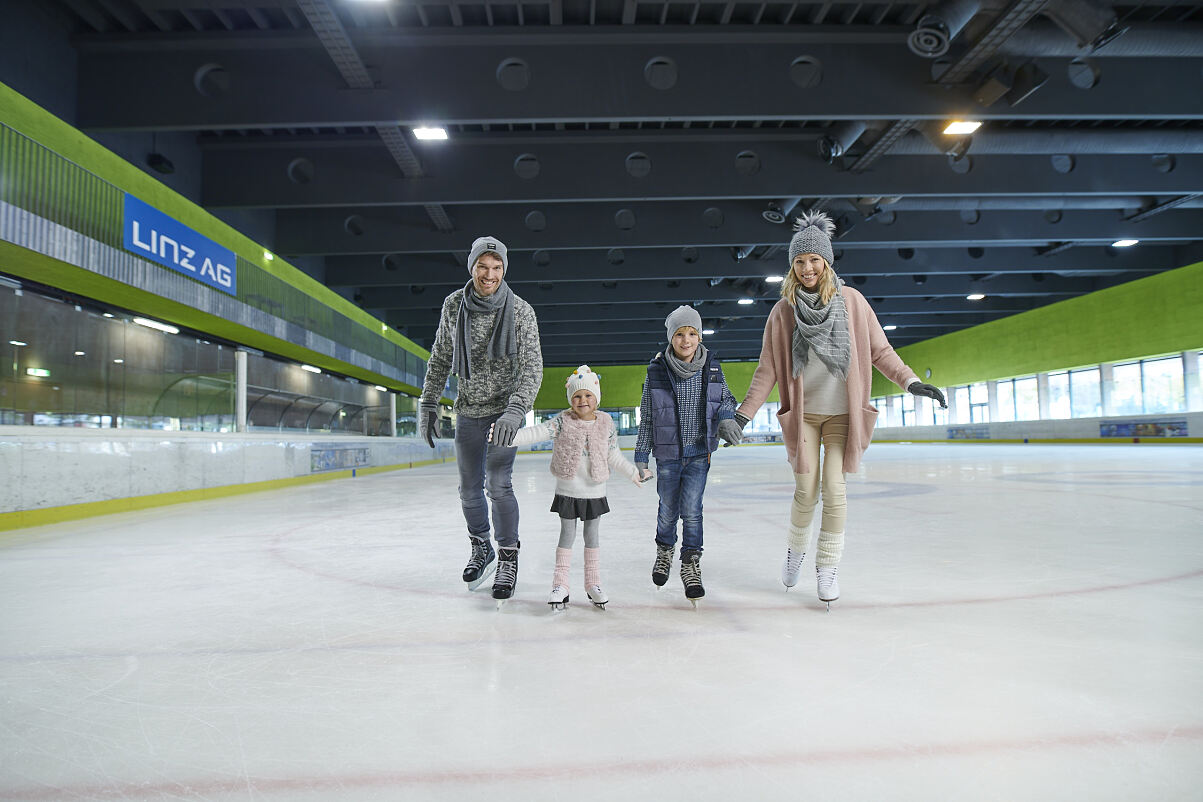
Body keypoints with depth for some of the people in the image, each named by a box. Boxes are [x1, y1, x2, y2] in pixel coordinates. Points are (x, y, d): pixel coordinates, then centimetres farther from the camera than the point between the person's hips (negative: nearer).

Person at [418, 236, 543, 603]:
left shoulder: (520, 311, -12)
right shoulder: (454, 305, -3)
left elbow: (532, 367, -17)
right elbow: (440, 358, 8)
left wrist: (515, 411, -30)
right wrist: (428, 403, 5)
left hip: (505, 407, -4)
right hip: (468, 410, 4)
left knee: (497, 484, -13)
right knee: (469, 489, 10)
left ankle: (508, 559, 4)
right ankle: (481, 549, 33)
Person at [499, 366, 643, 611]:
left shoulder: (606, 424, -2)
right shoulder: (563, 422, -9)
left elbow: (614, 456, 7)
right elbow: (538, 432, -20)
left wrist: (633, 472, 13)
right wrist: (508, 436, -32)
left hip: (595, 491, 2)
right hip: (568, 491, -2)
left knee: (592, 538, 12)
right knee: (567, 537, 6)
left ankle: (593, 584, 24)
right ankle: (560, 586, 15)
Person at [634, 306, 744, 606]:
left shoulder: (711, 368, -3)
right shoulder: (657, 371, -7)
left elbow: (726, 399, 13)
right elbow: (646, 417, -1)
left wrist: (727, 417, -9)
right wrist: (641, 455, -1)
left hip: (699, 452, 0)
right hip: (667, 454, 0)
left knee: (691, 509, -6)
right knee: (668, 509, 11)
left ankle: (691, 566, 8)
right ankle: (664, 551, 39)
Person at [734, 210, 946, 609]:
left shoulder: (851, 300, -2)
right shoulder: (784, 311, -2)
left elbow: (879, 350, 4)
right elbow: (768, 369, 1)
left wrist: (910, 381, -9)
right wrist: (743, 413, -4)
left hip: (842, 413, 0)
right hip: (802, 413, 0)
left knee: (834, 489, -5)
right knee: (806, 492, 1)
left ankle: (828, 566, 11)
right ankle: (795, 550, 28)